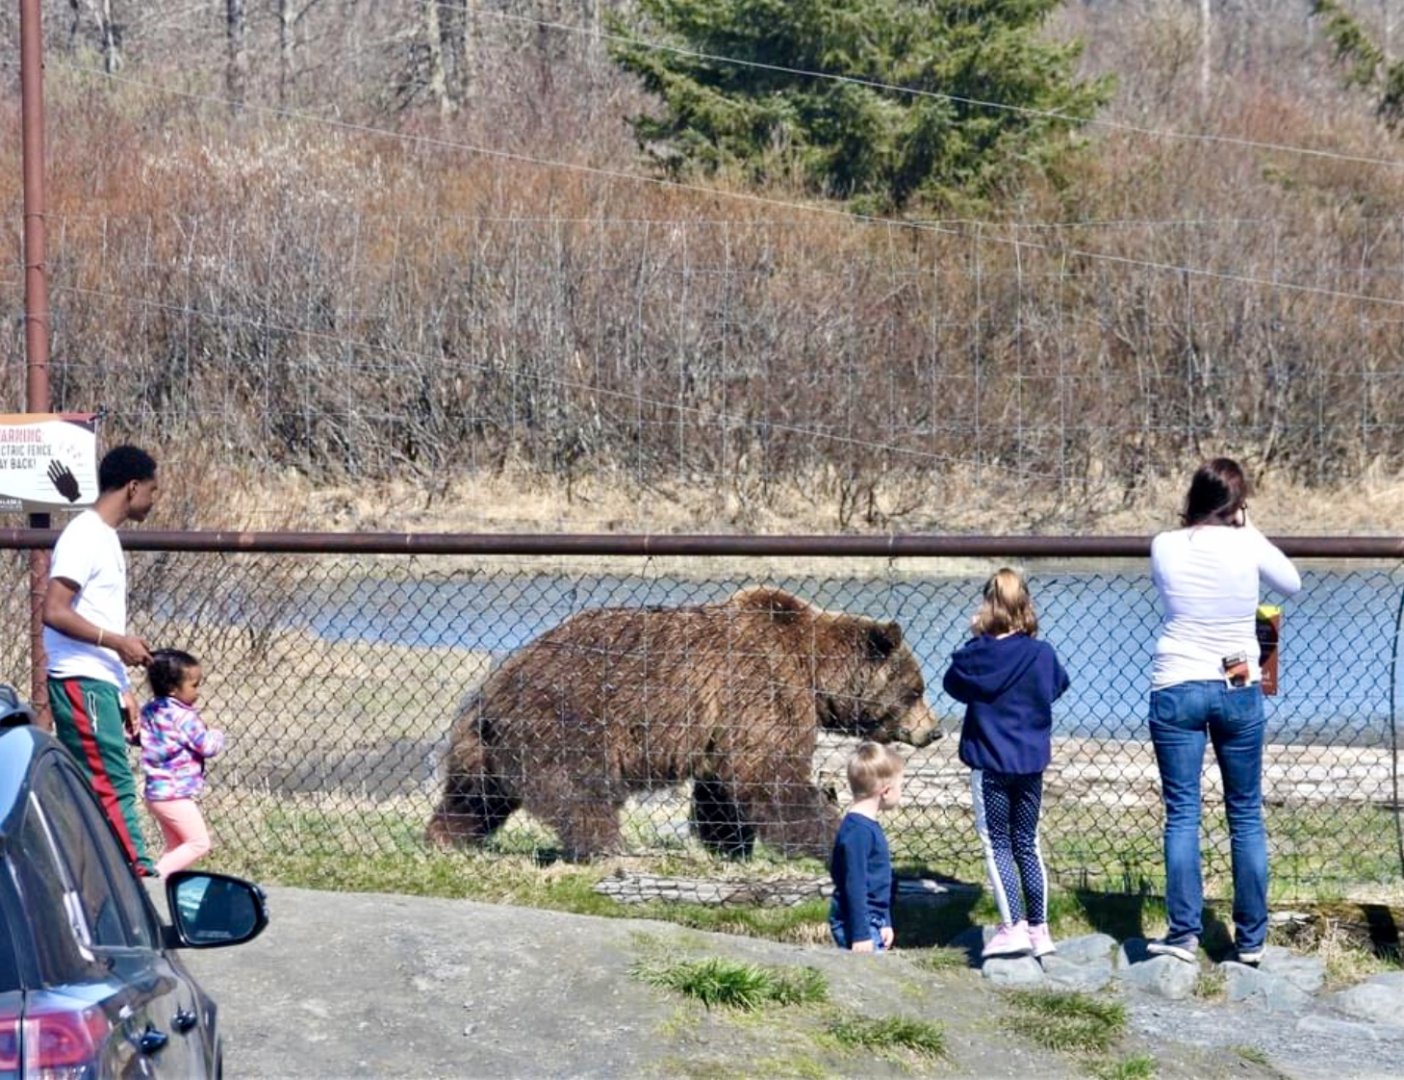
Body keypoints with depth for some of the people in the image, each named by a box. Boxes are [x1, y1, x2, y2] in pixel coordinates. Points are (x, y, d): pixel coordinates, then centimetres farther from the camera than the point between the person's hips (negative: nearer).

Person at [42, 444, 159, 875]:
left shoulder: (106, 537, 19)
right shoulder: (83, 536, -11)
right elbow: (54, 612, -19)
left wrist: (124, 690, 20)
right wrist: (119, 642, -16)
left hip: (101, 682, 10)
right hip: (81, 682, -10)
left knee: (90, 789, 8)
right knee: (114, 786, -11)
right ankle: (139, 871, -13)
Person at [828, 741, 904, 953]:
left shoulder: (869, 825, 12)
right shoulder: (857, 831, -20)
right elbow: (854, 885, -21)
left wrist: (885, 922, 24)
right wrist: (860, 934, -21)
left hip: (872, 921, 10)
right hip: (857, 924, -10)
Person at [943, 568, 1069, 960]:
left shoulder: (979, 654, -14)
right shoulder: (1042, 654, -5)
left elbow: (953, 683, 3)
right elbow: (1058, 684, 15)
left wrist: (974, 639, 4)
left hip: (990, 762, -4)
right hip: (1031, 762, 4)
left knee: (997, 845, 3)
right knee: (1027, 845, 14)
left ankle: (1013, 926, -6)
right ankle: (1039, 928, 14)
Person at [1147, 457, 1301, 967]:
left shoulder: (1164, 547, -4)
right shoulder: (1247, 546, -7)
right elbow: (1291, 583, 12)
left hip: (1176, 690, 0)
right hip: (1239, 691, 0)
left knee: (1182, 814, 3)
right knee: (1246, 815, 9)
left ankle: (1184, 933, -2)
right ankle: (1251, 939, 12)